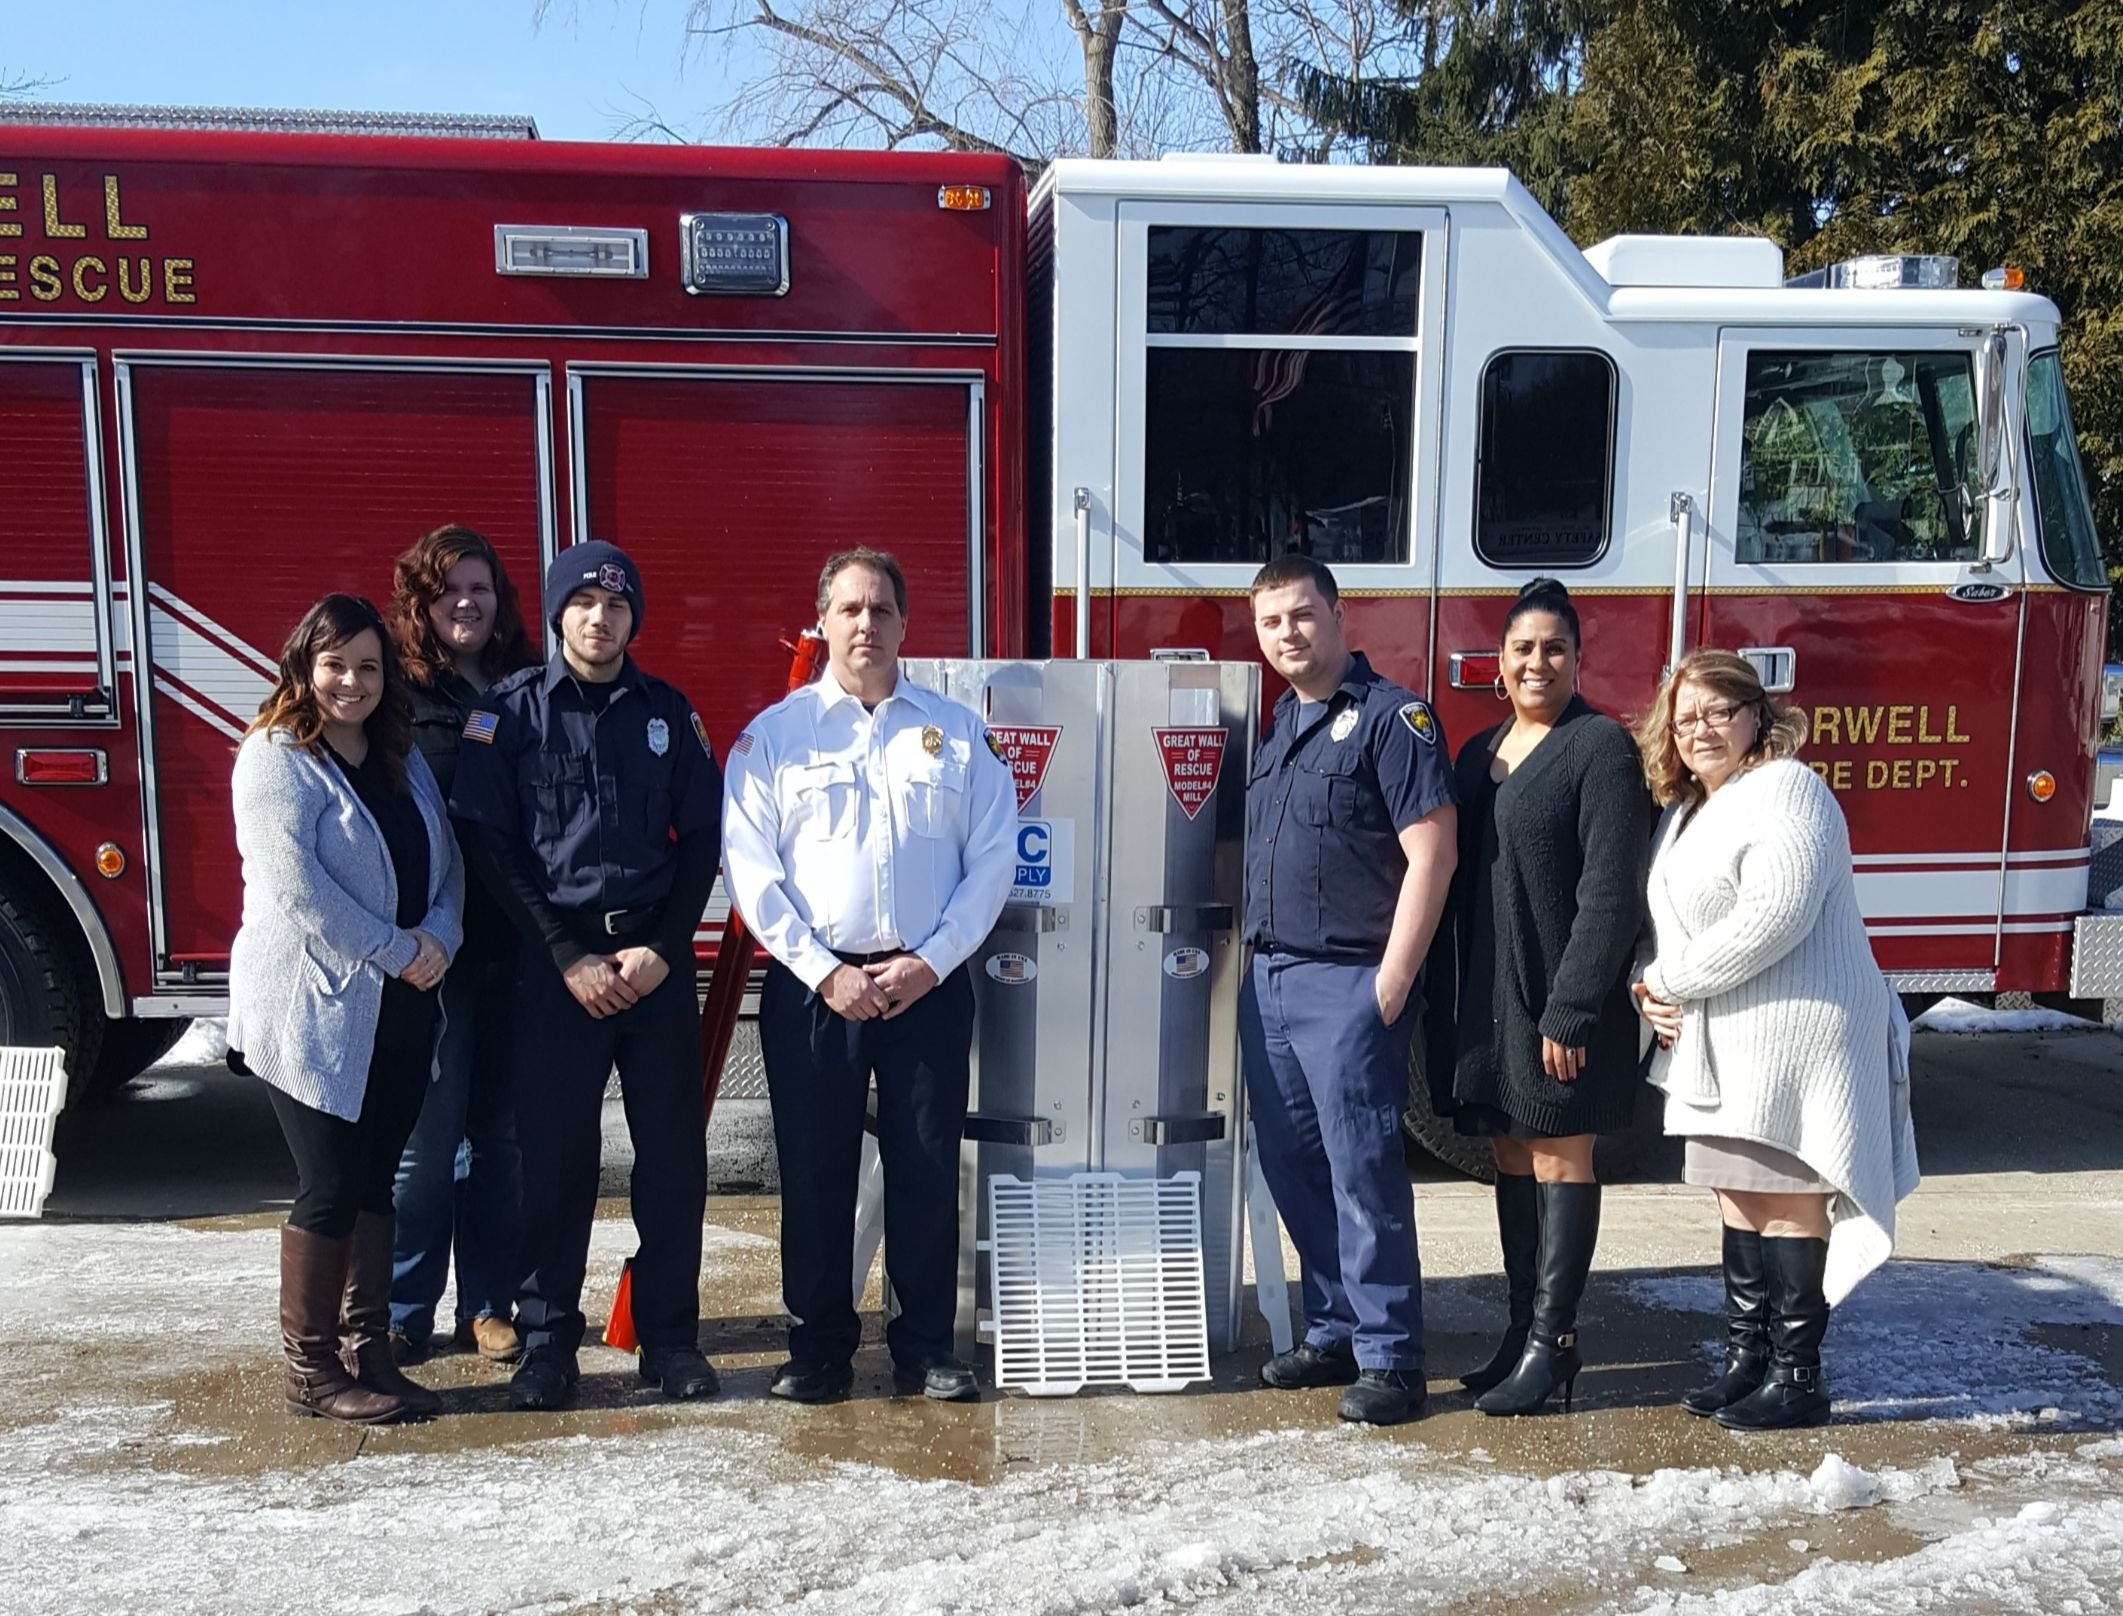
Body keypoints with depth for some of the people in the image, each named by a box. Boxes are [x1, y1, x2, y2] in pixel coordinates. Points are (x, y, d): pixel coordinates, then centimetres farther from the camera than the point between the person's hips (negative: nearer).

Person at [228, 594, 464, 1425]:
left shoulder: (403, 759, 13)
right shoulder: (275, 757, -9)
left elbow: (446, 861, 11)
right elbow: (296, 883, -19)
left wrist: (439, 936, -9)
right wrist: (396, 951, -17)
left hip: (398, 1014, 7)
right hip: (311, 1010, -7)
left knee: (374, 1184, 12)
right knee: (329, 1190, -2)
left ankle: (368, 1353, 21)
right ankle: (310, 1368, 11)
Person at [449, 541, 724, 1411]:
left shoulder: (668, 712, 8)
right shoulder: (510, 710, 1)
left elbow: (702, 836, 6)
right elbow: (491, 845, -4)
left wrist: (663, 949, -6)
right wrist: (568, 956, -10)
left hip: (657, 961, 2)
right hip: (556, 962, -2)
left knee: (673, 1152, 4)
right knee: (554, 1154, 2)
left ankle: (670, 1335, 15)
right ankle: (547, 1340, 14)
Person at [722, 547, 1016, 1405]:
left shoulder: (956, 731, 7)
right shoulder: (774, 734, 3)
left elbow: (992, 858, 3)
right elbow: (751, 870, -3)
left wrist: (932, 961, -7)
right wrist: (825, 972, -11)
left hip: (929, 982, 1)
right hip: (813, 986, -1)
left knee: (928, 1170, 5)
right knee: (814, 1173, 5)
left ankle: (927, 1347, 17)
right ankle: (818, 1348, 18)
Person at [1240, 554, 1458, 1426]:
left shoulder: (1392, 716, -8)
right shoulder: (1277, 724, 16)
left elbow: (1432, 852, -14)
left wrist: (1393, 981, -16)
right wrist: (1252, 957, 16)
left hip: (1344, 984, -8)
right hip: (1268, 982, 8)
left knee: (1362, 1172, -4)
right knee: (1292, 1168, 11)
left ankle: (1389, 1357, 5)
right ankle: (1335, 1331, 23)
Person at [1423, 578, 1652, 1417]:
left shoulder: (1601, 747, -8)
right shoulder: (1480, 754, 14)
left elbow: (1611, 891, -16)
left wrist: (1571, 1009, -20)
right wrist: (1445, 1003, 11)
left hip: (1559, 998, -7)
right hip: (1486, 995, 7)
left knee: (1560, 1158, 1)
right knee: (1512, 1159, 13)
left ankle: (1552, 1345, 7)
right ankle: (1521, 1330, 22)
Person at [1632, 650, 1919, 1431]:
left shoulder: (1786, 789, -10)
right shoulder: (1684, 814, 18)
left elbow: (1774, 914, -22)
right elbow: (1667, 926, 21)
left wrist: (1671, 979, -14)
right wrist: (1656, 995, 0)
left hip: (1795, 1034, -9)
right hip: (1724, 1044, 9)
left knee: (1788, 1198, -4)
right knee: (1742, 1198, 12)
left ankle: (1797, 1378, 3)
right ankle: (1746, 1359, 21)